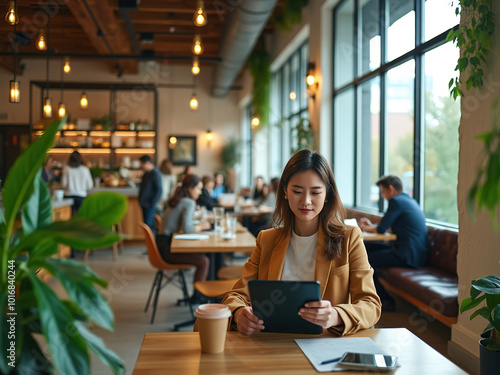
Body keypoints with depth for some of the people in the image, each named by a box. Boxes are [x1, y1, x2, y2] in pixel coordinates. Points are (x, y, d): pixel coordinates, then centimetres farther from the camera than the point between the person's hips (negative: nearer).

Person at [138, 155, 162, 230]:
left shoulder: (155, 174, -15)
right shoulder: (146, 173, 14)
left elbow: (159, 190, -19)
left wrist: (152, 204, -18)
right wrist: (141, 201, 15)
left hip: (150, 205, -9)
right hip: (144, 204, 9)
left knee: (148, 225, -12)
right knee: (146, 224, 11)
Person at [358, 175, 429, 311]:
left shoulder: (397, 202, -13)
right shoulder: (409, 200, 17)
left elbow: (381, 229, -12)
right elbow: (387, 225, 27)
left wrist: (365, 228, 7)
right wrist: (371, 225, 18)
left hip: (408, 256, -10)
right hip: (417, 252, 10)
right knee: (367, 248, 17)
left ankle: (386, 301, 2)